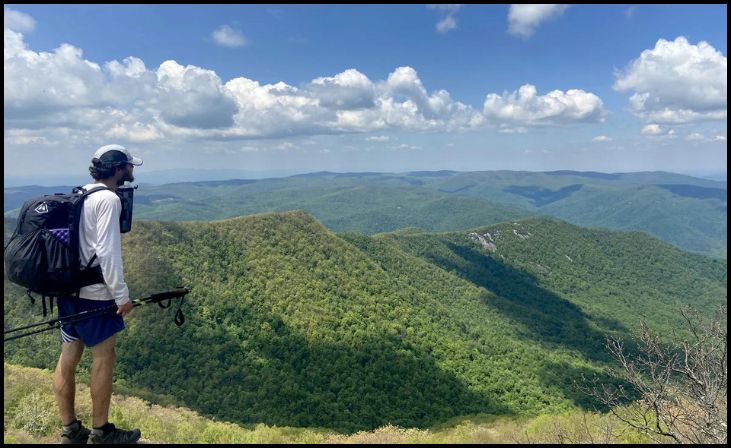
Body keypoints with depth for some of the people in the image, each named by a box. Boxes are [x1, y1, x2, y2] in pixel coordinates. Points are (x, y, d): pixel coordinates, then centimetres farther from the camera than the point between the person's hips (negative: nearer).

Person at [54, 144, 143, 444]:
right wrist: (122, 295, -16)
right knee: (103, 358, 3)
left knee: (68, 357, 11)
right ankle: (100, 433, 14)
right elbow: (107, 252, -20)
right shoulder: (108, 199, -14)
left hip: (69, 289, 8)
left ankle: (70, 431, 23)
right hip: (95, 293, -8)